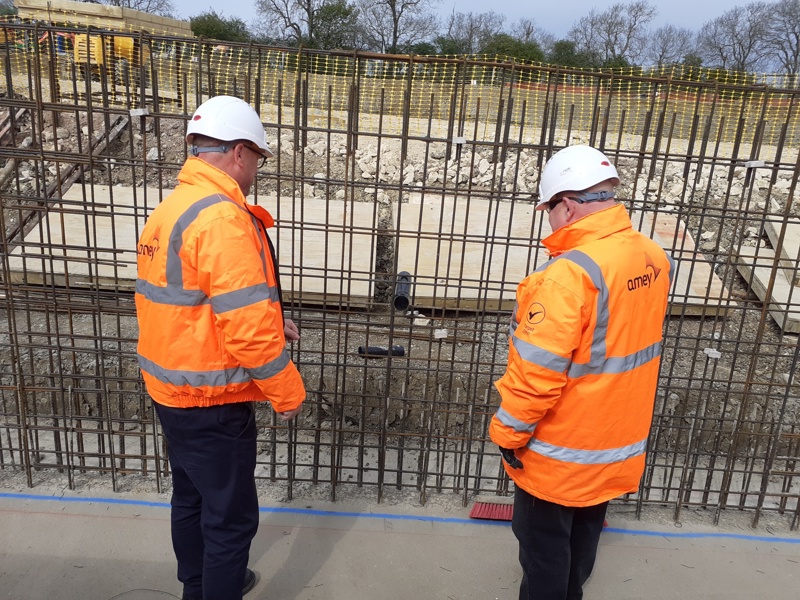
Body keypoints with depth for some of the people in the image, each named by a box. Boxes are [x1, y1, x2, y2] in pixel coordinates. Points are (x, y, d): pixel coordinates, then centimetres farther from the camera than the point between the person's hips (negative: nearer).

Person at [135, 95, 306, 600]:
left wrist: (269, 319, 11)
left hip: (171, 388, 10)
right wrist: (287, 392, -15)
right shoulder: (222, 218, -25)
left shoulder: (170, 208, 7)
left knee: (192, 497, 26)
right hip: (211, 400, -10)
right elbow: (247, 326, -28)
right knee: (232, 516, 7)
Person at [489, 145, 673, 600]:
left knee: (544, 543, 14)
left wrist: (509, 432, -14)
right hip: (618, 436, 8)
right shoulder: (655, 258, -5)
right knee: (585, 532, 28)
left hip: (563, 448, -8)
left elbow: (538, 370, -28)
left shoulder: (571, 273, -30)